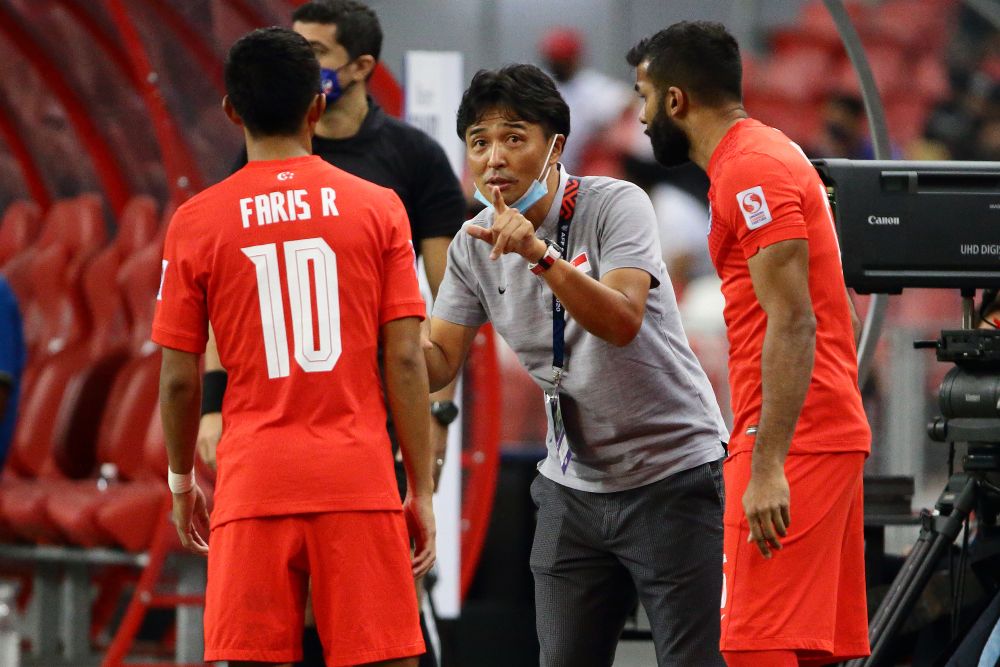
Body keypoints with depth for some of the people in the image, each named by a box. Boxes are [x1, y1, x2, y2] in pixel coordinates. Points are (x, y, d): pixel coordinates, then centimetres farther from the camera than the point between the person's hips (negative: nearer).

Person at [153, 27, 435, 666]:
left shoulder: (196, 222, 2)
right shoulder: (379, 208, 3)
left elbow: (178, 379, 4)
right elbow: (406, 362, -1)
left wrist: (182, 479, 20)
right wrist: (422, 490, 5)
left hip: (254, 486, 0)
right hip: (359, 478, 0)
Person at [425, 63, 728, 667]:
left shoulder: (615, 205, -15)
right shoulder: (476, 244, 2)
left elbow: (623, 322, -29)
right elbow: (439, 363, 2)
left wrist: (541, 254, -41)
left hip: (671, 473, -6)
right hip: (573, 487, 6)